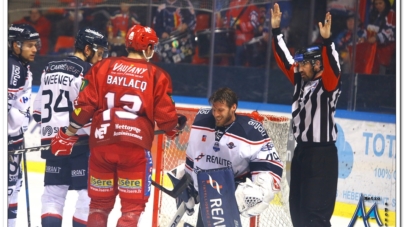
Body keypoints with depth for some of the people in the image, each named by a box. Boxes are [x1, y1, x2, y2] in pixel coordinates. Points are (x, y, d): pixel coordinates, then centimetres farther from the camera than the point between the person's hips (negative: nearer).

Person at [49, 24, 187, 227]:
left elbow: (84, 104, 3)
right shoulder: (156, 75, 2)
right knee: (133, 206, 3)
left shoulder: (103, 67, 7)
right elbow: (164, 114, 3)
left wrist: (68, 134, 11)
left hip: (101, 143, 3)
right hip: (135, 146, -3)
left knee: (100, 202, 15)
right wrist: (174, 128, 25)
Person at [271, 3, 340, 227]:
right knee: (297, 207, 14)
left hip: (322, 155, -9)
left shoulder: (328, 85, -12)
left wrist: (327, 41, -44)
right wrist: (276, 30, 12)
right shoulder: (302, 81, 10)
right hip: (301, 151, 9)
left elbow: (332, 69, -31)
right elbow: (284, 60, 15)